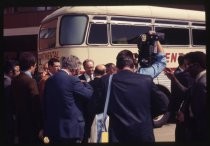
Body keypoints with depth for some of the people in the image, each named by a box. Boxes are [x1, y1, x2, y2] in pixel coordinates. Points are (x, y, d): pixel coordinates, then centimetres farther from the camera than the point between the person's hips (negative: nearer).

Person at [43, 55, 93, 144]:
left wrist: (45, 126, 19)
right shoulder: (72, 80, -14)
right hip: (71, 127, -6)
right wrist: (85, 83, 13)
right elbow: (89, 94, -8)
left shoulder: (49, 80, 6)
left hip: (52, 127, 7)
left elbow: (45, 103, 11)